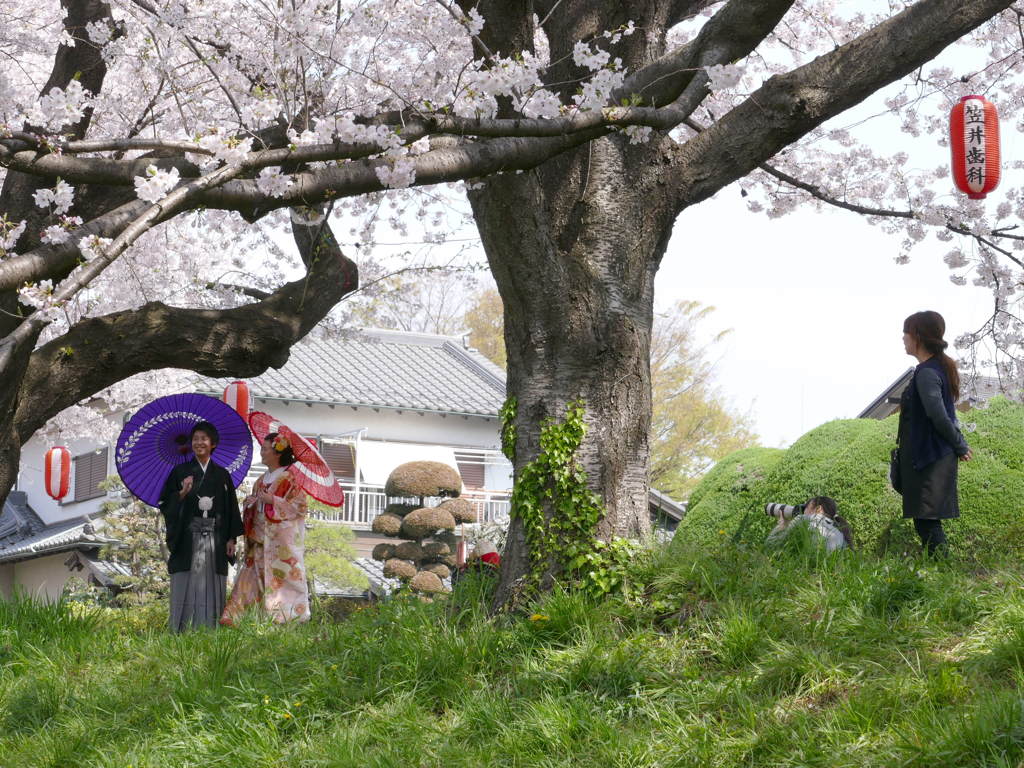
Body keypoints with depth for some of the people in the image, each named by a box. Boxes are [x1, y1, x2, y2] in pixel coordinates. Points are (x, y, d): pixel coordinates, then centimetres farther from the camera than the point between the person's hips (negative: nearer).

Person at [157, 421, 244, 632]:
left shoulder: (222, 475, 11)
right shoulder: (180, 472, 6)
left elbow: (231, 508, 11)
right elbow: (166, 504, 2)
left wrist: (231, 538, 4)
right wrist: (182, 494, -16)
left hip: (214, 540, 2)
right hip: (187, 538, -2)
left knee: (211, 588, 0)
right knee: (186, 587, -5)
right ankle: (179, 633, -4)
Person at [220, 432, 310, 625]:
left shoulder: (291, 478, -4)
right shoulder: (262, 480, 19)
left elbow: (299, 506, -11)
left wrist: (272, 500, -16)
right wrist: (249, 504, 5)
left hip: (283, 541, -7)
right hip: (260, 540, 7)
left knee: (282, 578, -8)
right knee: (253, 577, 0)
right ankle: (233, 618, -4)